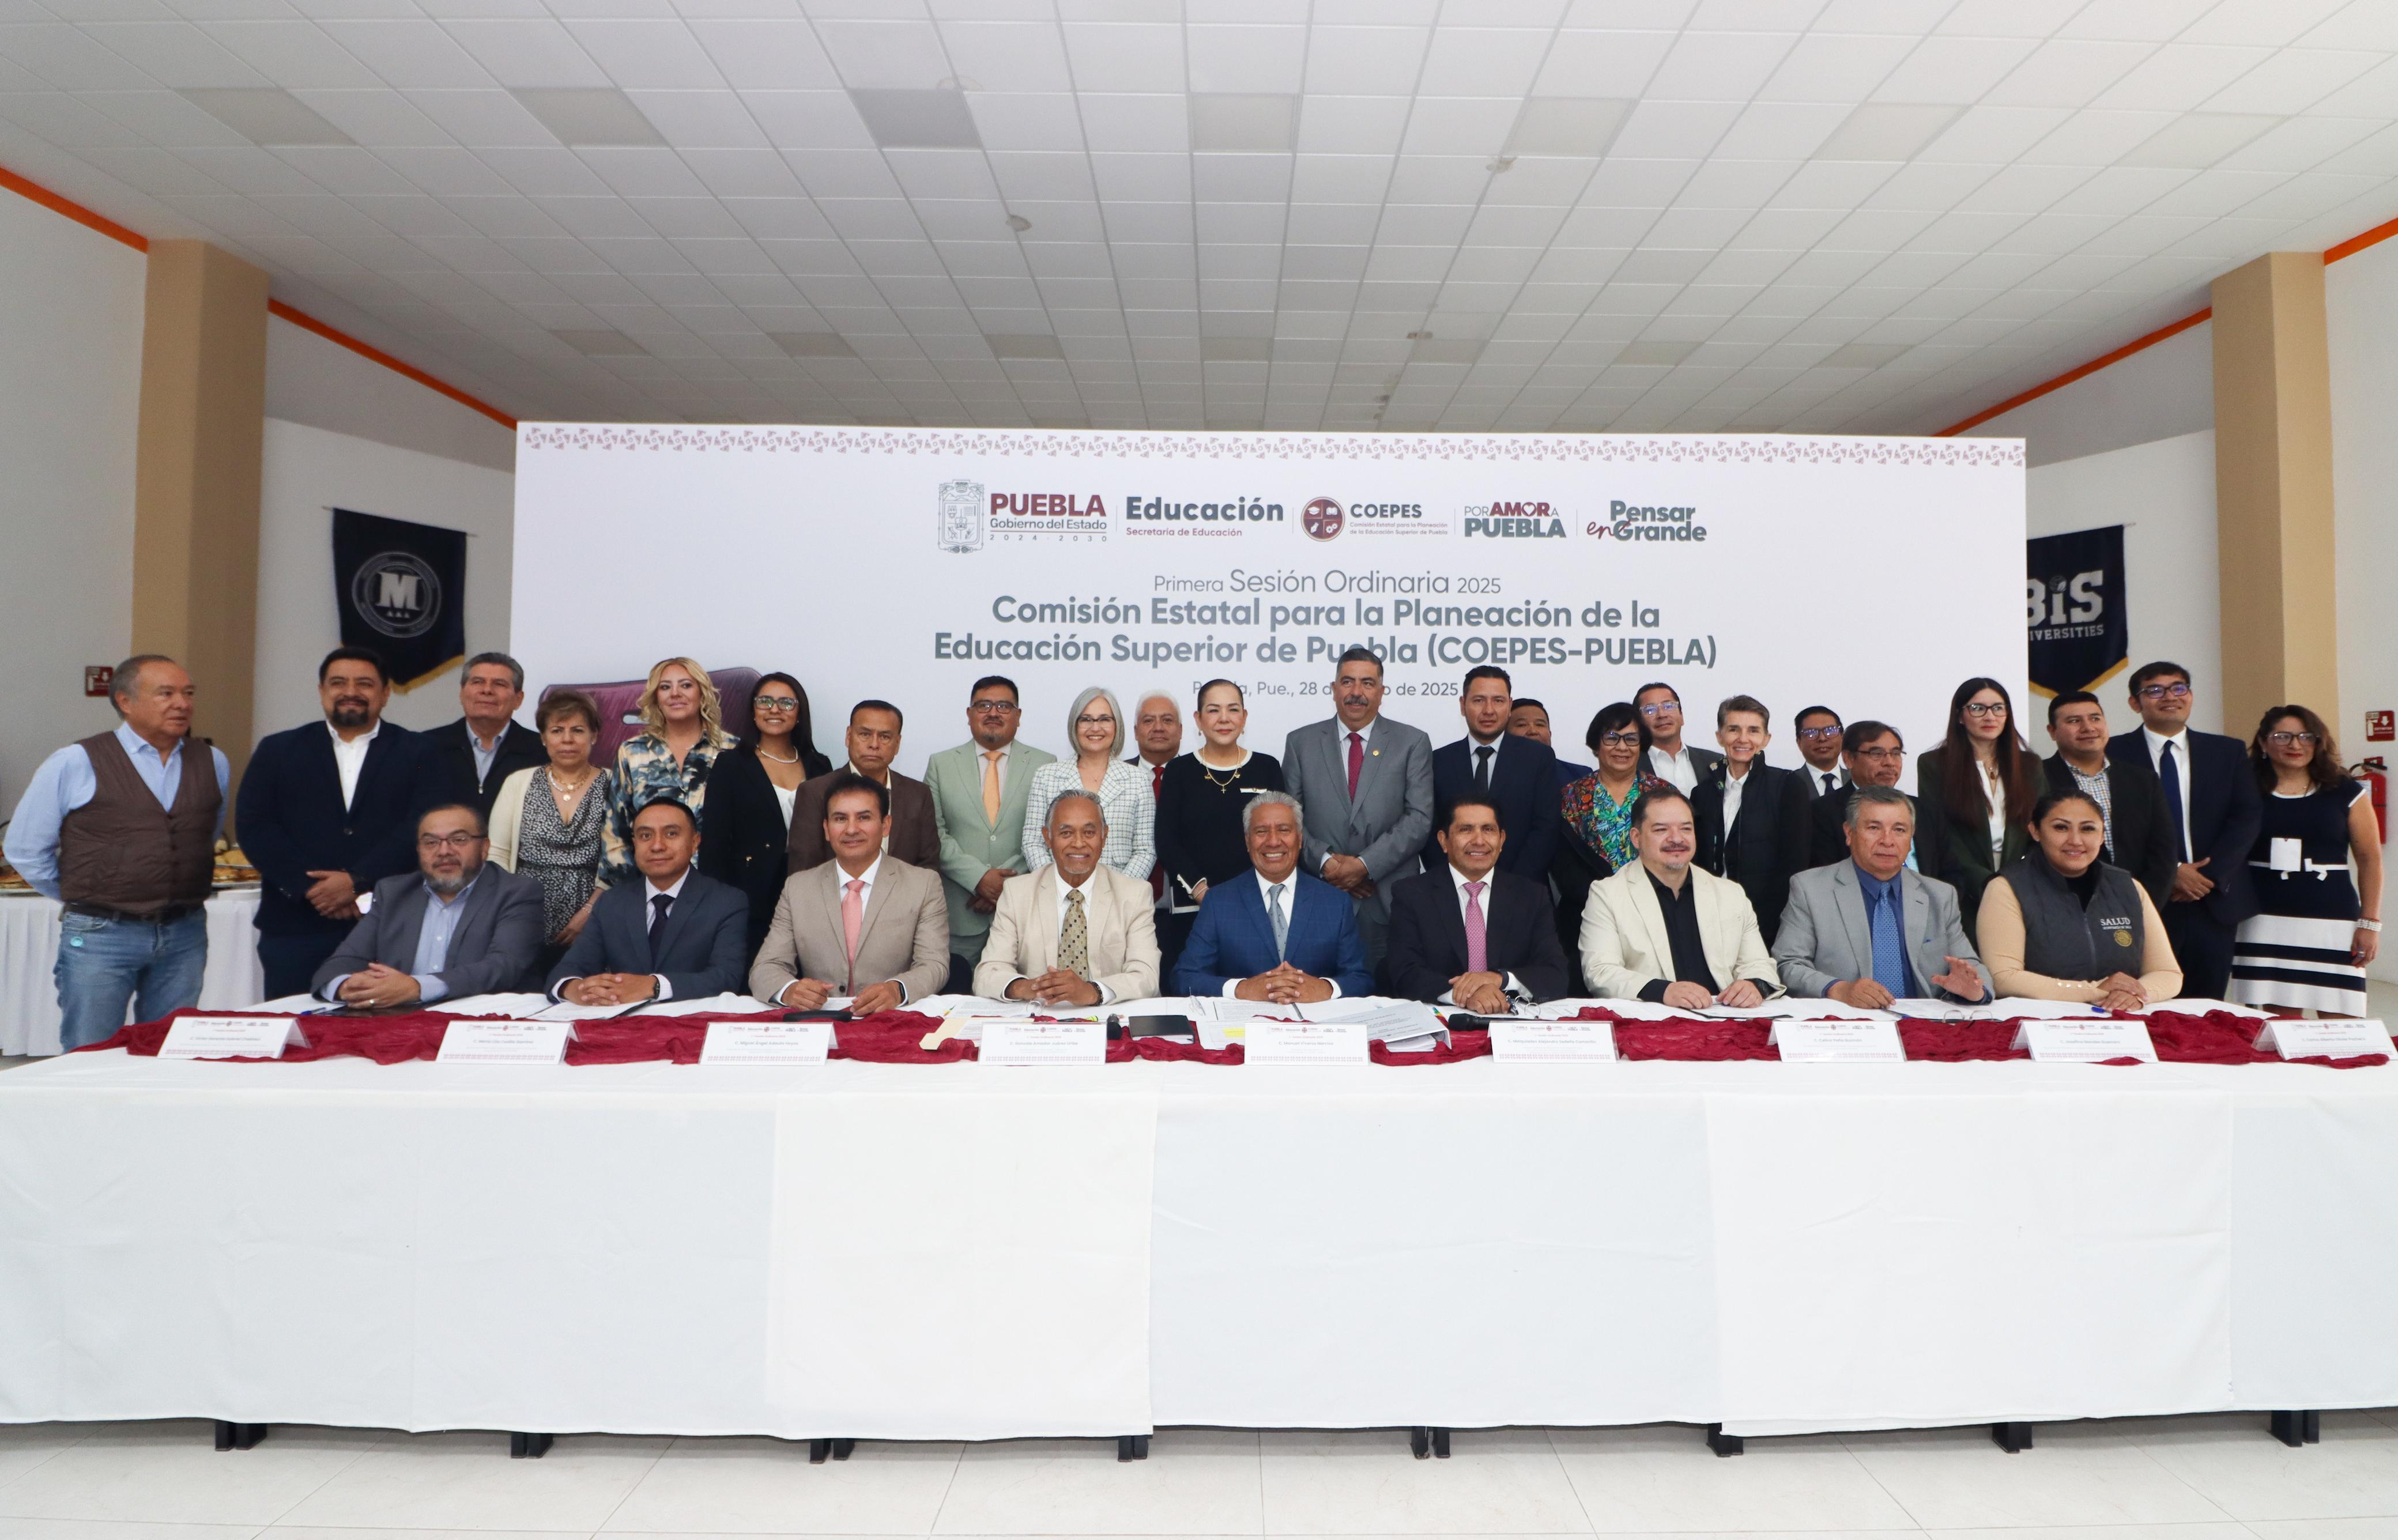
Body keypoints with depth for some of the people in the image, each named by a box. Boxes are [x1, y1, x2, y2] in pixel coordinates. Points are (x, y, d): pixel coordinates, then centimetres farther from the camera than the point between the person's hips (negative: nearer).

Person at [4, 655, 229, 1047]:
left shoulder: (214, 763, 6)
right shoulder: (74, 763, -4)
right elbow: (26, 850, 3)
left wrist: (183, 892, 11)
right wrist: (81, 898, 8)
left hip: (185, 937, 3)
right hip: (100, 937, -3)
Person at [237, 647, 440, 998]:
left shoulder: (416, 753, 7)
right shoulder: (277, 750, 13)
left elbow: (422, 828, -5)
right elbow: (252, 827, 3)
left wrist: (357, 881, -14)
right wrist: (310, 888, -9)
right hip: (295, 928, 2)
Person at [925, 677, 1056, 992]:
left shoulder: (1045, 765, 7)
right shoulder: (941, 765, 10)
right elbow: (934, 834, 2)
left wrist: (1011, 885, -10)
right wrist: (979, 877, -10)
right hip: (959, 915, 1)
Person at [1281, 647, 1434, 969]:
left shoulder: (1413, 743, 5)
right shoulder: (1300, 743, 9)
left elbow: (1420, 818, -3)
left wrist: (1366, 864, -12)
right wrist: (1325, 861, -9)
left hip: (1392, 902, -1)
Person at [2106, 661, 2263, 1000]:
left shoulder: (2229, 752, 12)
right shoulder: (2113, 754, -1)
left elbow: (2248, 817, 4)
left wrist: (2211, 874, -8)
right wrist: (2172, 871, -12)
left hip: (2215, 899, 3)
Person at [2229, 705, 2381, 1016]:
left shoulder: (2346, 793, 6)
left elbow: (2370, 860, 6)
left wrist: (2370, 923, 1)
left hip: (2332, 922, 1)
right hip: (2266, 922, 0)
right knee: (2279, 1020, 2)